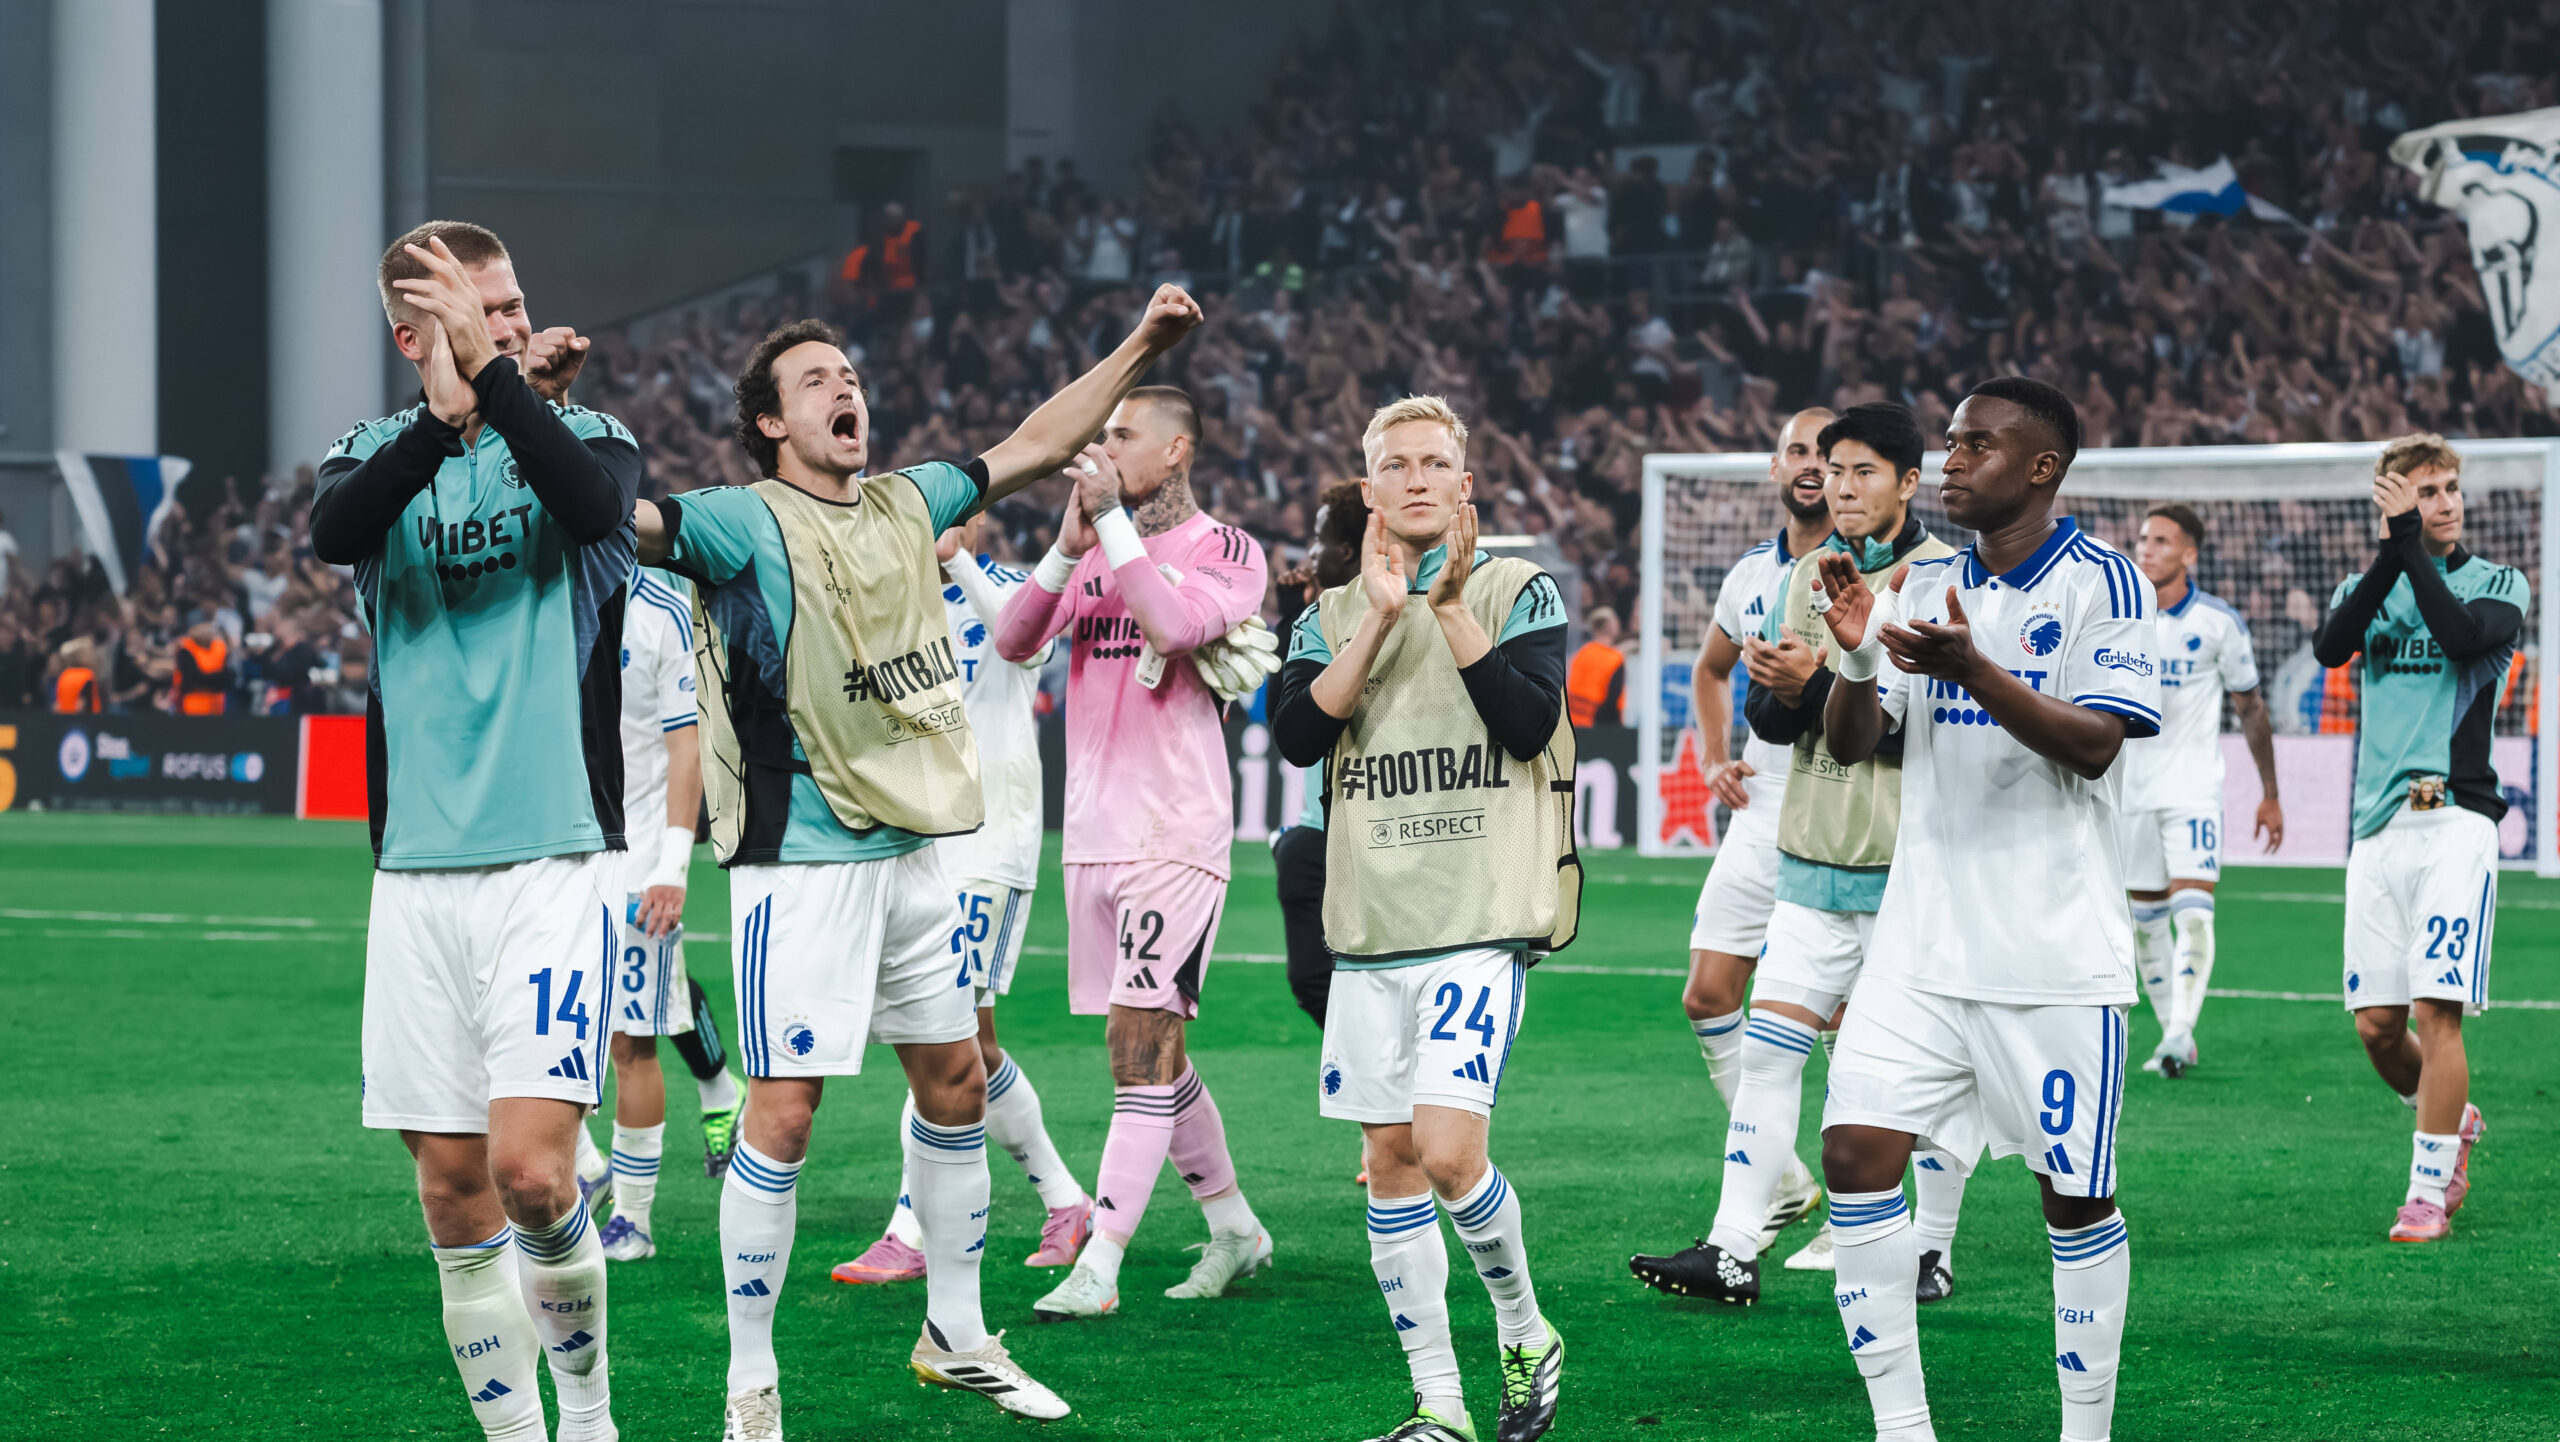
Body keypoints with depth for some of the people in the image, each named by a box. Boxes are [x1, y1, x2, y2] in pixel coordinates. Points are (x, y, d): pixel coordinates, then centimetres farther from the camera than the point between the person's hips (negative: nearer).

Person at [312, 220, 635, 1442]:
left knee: (530, 1170, -15)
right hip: (417, 871, 3)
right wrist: (445, 417, -29)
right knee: (453, 1193, 3)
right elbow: (333, 532, -16)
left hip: (552, 859, -3)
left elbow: (591, 502, -21)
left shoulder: (582, 436, 4)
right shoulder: (377, 454, 9)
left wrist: (495, 372, -23)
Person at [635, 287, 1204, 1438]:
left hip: (914, 849, 7)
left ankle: (956, 1339, 31)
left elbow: (1031, 449, 24)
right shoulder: (748, 524, -10)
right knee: (783, 1113, -8)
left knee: (955, 1083, 15)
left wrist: (1139, 351, 23)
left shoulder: (903, 507, 10)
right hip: (803, 857, -7)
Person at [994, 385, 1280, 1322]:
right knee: (1145, 1050, 11)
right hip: (1094, 832, 7)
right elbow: (1013, 643, 3)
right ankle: (1234, 1227, 26)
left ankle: (1099, 1268, -16)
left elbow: (1175, 624, -22)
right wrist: (1068, 547, -10)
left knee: (1142, 1042, -12)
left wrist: (1114, 522, -17)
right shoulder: (1097, 550, 15)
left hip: (1175, 834, -7)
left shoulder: (1227, 551, -2)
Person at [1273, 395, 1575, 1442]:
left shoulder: (1518, 592, 3)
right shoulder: (1334, 616, 12)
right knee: (1390, 1161, 4)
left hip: (1481, 922, -4)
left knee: (1448, 1151, -17)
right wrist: (1380, 618, -12)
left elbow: (1531, 723, -12)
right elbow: (1295, 735, -5)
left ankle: (1526, 1333, 8)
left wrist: (1450, 607, -15)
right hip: (1370, 928, 4)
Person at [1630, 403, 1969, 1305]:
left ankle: (1935, 1249, 16)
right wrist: (1779, 694, -13)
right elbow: (1770, 716, 9)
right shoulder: (1810, 575, 11)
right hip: (1813, 862, 6)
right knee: (1766, 1048, 0)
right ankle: (1733, 1251, 0)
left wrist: (1817, 682, -23)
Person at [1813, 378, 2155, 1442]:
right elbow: (1849, 745, 9)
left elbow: (2094, 744, -15)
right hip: (1922, 942, 5)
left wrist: (1973, 670, -27)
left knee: (2074, 1193, 0)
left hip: (2058, 949, -5)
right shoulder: (1921, 587, 11)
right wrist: (1857, 655, -11)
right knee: (1856, 1151, -7)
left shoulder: (2101, 582, -5)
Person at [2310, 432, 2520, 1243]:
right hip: (2378, 825, 4)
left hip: (2455, 819, -4)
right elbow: (2331, 647, -8)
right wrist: (2392, 550, -17)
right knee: (2377, 1025, 3)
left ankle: (2429, 1191, -5)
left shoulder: (2497, 583, 6)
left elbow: (2462, 635, -17)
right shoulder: (2367, 587, 14)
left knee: (2436, 1011, -12)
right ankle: (2453, 1122, 30)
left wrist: (2414, 547, -14)